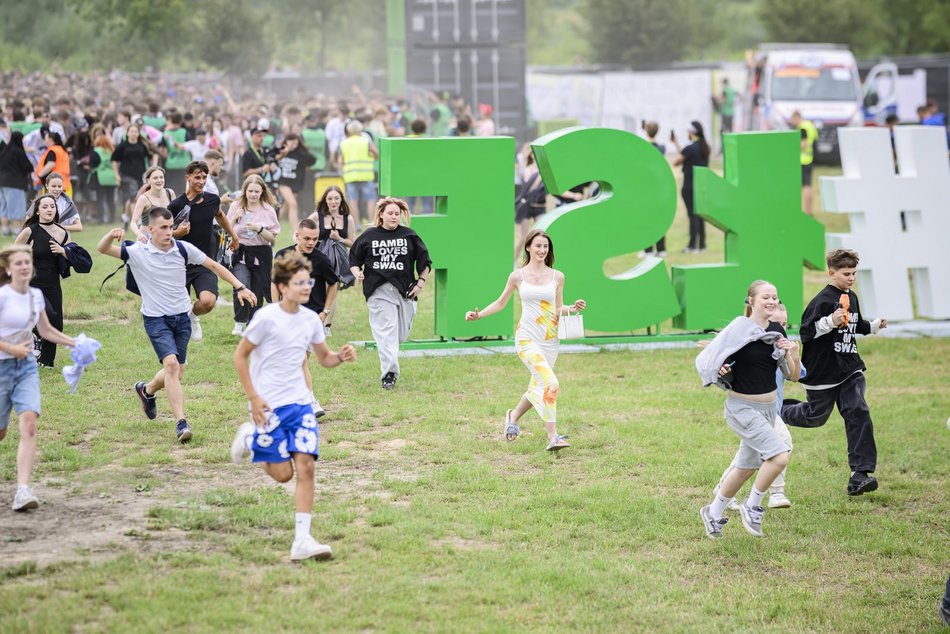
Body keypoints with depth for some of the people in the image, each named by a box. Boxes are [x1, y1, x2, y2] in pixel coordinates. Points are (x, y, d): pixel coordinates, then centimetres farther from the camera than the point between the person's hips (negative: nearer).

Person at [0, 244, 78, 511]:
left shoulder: (36, 296, 5)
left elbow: (46, 330, 20)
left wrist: (75, 343, 15)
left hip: (27, 367, 4)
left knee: (28, 424, -16)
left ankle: (23, 489, -22)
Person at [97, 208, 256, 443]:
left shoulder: (183, 249, -5)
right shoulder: (138, 252, -12)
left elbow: (214, 266, 4)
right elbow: (102, 249, -19)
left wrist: (240, 288, 0)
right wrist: (112, 235, -41)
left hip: (181, 317, 4)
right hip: (156, 318, -4)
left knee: (176, 372, 11)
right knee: (171, 364, -21)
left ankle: (147, 390, 44)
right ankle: (181, 422, -19)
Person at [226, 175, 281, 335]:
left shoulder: (268, 210, -1)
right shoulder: (236, 206, 1)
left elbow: (273, 238, 0)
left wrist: (259, 228, -16)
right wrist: (235, 217, -11)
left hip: (261, 255, 1)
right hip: (240, 253, -1)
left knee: (257, 292, 6)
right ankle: (239, 323, -9)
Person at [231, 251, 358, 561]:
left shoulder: (311, 320, 4)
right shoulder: (266, 318, -13)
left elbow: (324, 358, 17)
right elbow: (240, 356, -5)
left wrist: (340, 356, -7)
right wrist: (254, 398, -10)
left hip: (300, 403, 4)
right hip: (269, 406, -4)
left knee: (305, 466, -9)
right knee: (283, 473, -2)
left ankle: (302, 541, -8)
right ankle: (251, 439, 28)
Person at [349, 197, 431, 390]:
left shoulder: (409, 236, 6)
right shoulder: (369, 236, 4)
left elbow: (425, 262, 13)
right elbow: (354, 259, 12)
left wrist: (420, 283, 5)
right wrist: (357, 273, -7)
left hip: (404, 290, 2)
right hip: (378, 291, -2)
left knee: (401, 334, 4)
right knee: (386, 331, -13)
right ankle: (389, 373, -14)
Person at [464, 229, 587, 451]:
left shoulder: (557, 276, 6)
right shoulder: (518, 276, 0)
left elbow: (558, 309, 14)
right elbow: (501, 303, 12)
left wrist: (572, 308, -6)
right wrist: (478, 315, 0)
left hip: (550, 340, 4)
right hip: (527, 339, -4)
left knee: (538, 387, 12)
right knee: (549, 383, -21)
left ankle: (513, 416, 41)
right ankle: (552, 436, -18)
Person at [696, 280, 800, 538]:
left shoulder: (777, 332, 3)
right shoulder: (739, 329, -15)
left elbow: (793, 375, 6)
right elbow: (707, 359, -8)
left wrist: (793, 354, -12)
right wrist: (720, 372, -25)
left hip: (768, 408, 7)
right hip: (742, 408, -7)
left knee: (746, 468, 17)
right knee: (779, 456, -20)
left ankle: (713, 513, 35)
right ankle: (752, 508, -1)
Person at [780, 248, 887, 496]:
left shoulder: (851, 297, 10)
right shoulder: (823, 301, -16)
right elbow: (805, 332, -21)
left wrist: (875, 325, 12)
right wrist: (831, 322, -33)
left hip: (850, 369, 6)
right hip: (823, 371, -6)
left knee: (858, 413, -10)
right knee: (815, 416, 9)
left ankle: (860, 474, -12)